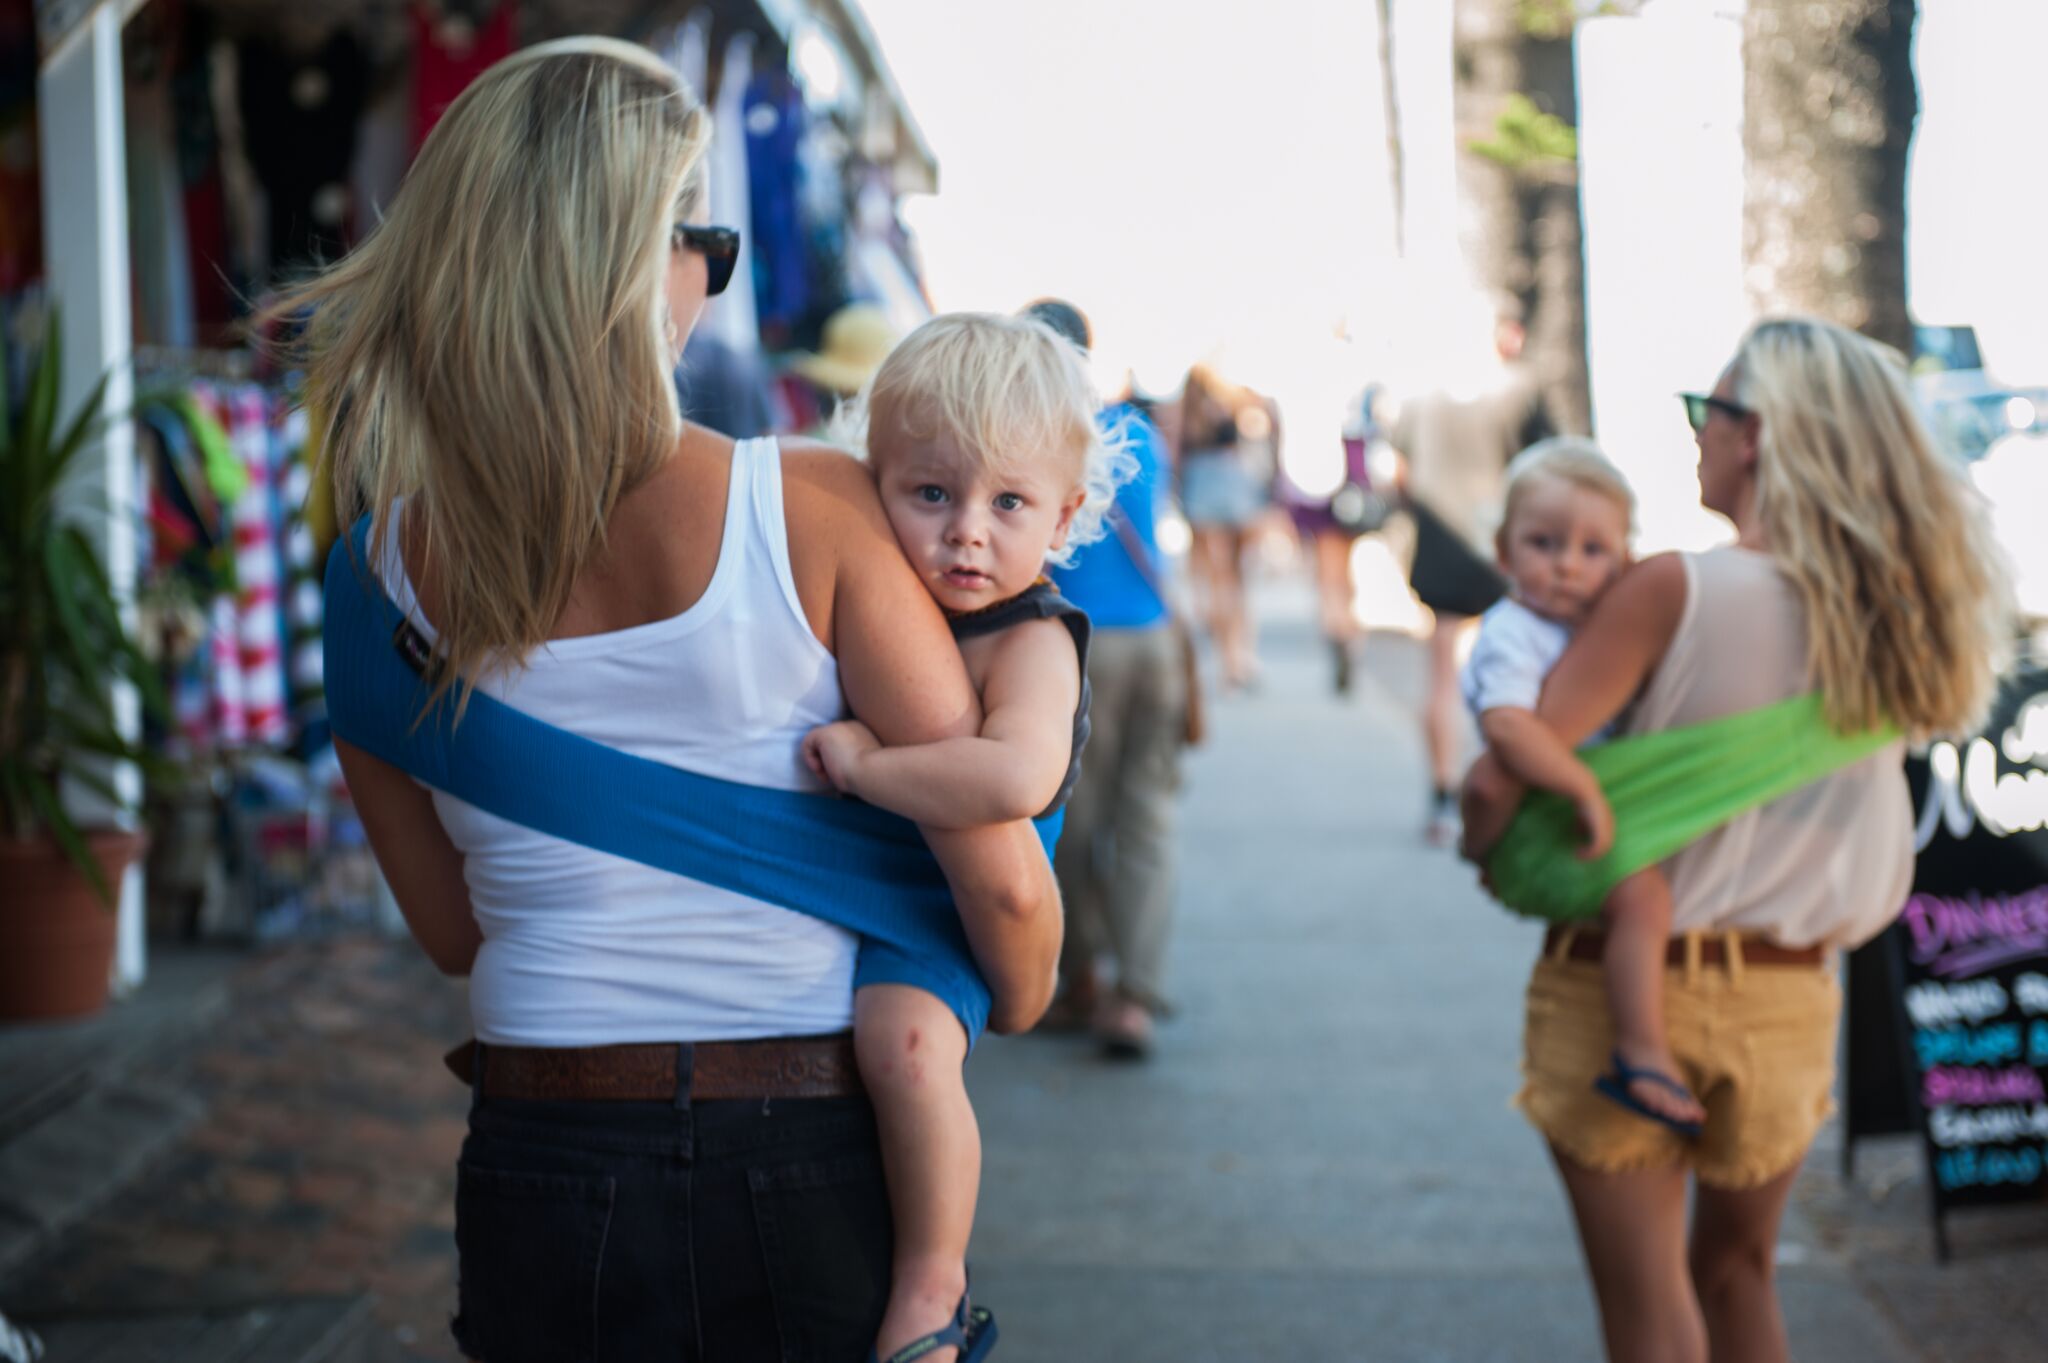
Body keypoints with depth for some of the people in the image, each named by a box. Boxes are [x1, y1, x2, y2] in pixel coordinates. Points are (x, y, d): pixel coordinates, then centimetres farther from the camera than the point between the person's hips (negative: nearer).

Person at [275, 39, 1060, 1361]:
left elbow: (455, 932, 6)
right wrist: (1024, 1001, 9)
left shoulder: (381, 570, -5)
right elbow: (1003, 882, -11)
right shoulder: (818, 510, -13)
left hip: (548, 1168, 2)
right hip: (812, 1162, -2)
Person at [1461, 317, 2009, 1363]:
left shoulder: (1675, 591, -18)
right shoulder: (1880, 615, -4)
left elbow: (1503, 778, -20)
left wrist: (1482, 839, 1)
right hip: (1789, 1002, 5)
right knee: (1738, 1272, 24)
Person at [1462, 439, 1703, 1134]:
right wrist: (1586, 789, -34)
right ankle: (1643, 1055, -25)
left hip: (1591, 812, 10)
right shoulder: (1512, 637, -19)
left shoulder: (1594, 628, 11)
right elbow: (1506, 724, -36)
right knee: (1641, 891, -29)